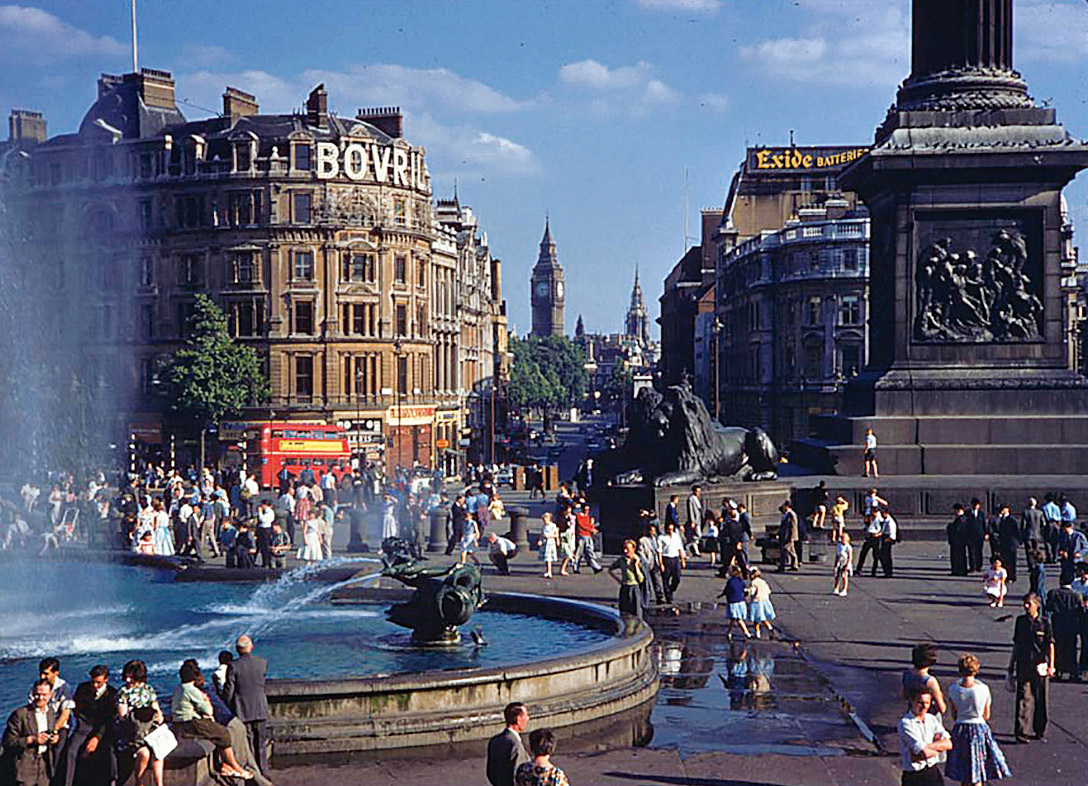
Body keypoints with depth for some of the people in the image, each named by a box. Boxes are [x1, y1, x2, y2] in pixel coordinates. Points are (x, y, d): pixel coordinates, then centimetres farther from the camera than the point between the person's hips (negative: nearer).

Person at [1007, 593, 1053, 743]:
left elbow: (1050, 646, -1)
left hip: (1040, 667, -1)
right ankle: (1020, 732, -8)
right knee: (1024, 698, -7)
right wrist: (1011, 665, 17)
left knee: (1040, 700, 7)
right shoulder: (1020, 621, 7)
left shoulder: (1044, 623, -3)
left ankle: (1039, 731, 20)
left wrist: (1051, 666, -6)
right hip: (1023, 666, 1)